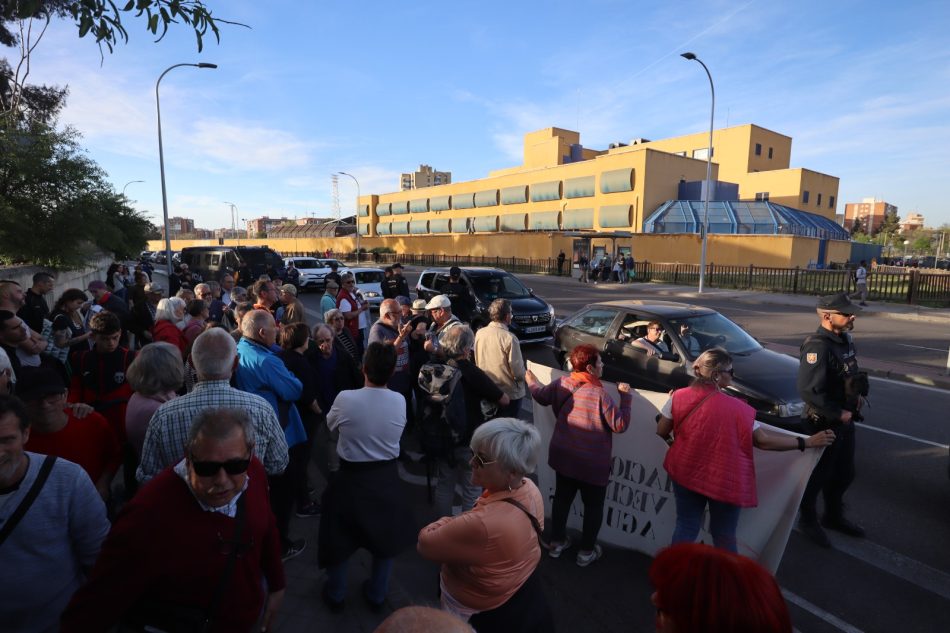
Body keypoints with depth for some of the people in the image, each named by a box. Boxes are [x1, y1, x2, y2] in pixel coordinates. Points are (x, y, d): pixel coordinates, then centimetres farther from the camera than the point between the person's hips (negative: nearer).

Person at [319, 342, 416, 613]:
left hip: (351, 479, -2)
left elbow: (330, 423, 1)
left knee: (341, 537, 22)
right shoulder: (399, 401, -13)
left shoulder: (345, 399, -20)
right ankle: (376, 595, 41)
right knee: (385, 537, 24)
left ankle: (335, 595, 42)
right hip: (387, 478, 2)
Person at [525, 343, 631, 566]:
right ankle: (586, 552, 29)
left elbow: (541, 397, 10)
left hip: (563, 457, 6)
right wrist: (625, 397, -10)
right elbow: (620, 425, -19)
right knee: (593, 506, 16)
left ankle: (557, 543, 38)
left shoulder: (562, 383, -8)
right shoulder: (600, 394, -25)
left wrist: (531, 381, 29)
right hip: (592, 463, -6)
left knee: (562, 498, 22)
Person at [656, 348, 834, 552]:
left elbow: (661, 432, -2)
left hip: (685, 475, 2)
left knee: (685, 528, 15)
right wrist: (807, 442, 1)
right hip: (724, 482, -2)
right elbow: (763, 441, -9)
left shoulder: (679, 397, -9)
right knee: (724, 536, 16)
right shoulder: (736, 408, -14)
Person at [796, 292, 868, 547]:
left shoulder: (844, 339, 4)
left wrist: (855, 398, 4)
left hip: (844, 421, 9)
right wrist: (838, 414, -22)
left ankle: (834, 516, 42)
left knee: (844, 474, 22)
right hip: (823, 424, -9)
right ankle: (808, 519, 28)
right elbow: (809, 391, -31)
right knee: (817, 476, 8)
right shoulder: (818, 347, -26)